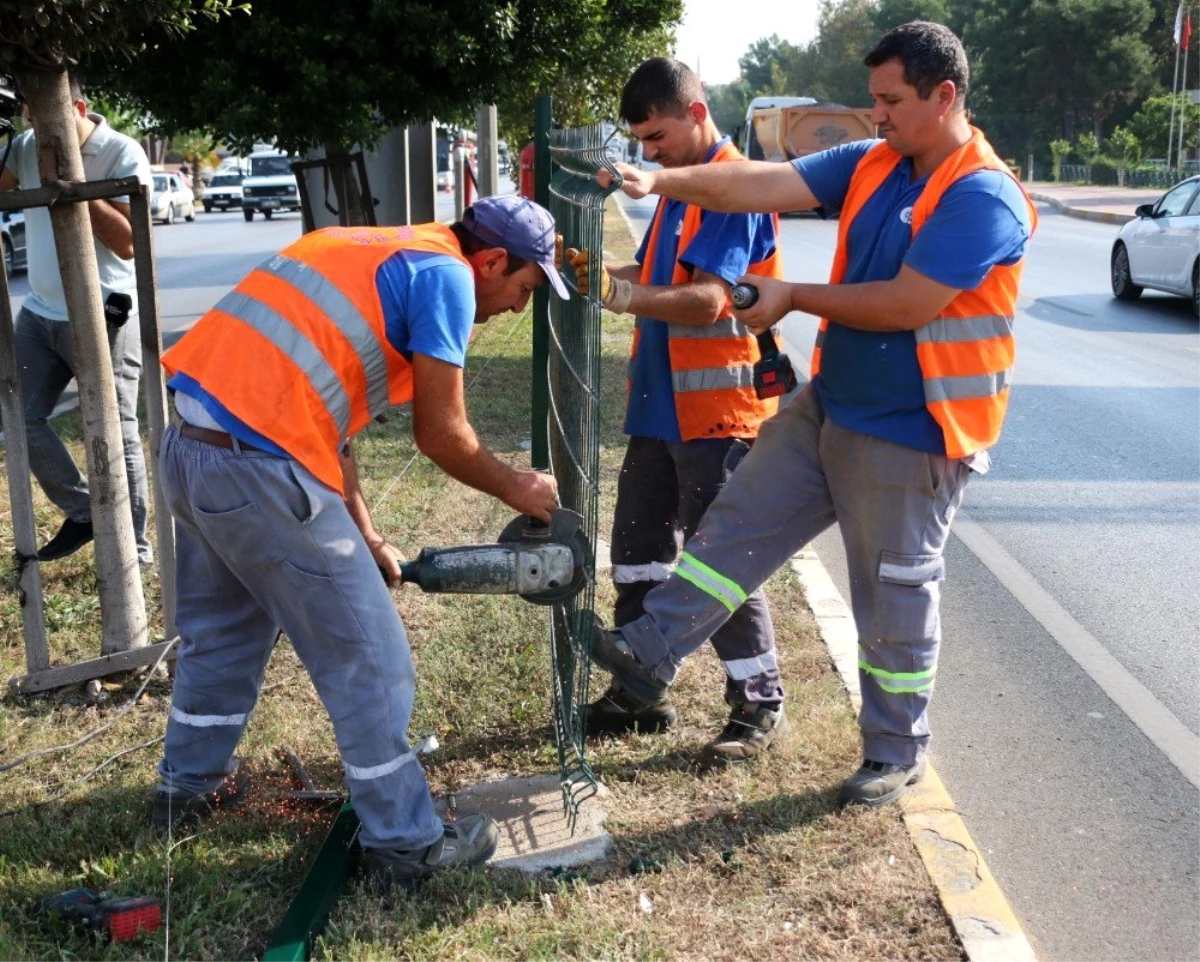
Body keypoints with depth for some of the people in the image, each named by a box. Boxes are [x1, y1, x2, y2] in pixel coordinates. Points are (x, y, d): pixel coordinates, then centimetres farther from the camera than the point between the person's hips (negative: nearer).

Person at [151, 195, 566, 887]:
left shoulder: (370, 252, 23)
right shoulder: (444, 274, -3)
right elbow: (440, 433, -5)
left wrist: (363, 535, 23)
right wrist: (517, 490, 13)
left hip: (188, 446, 9)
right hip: (261, 469, -9)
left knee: (222, 629, 28)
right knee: (368, 662, 4)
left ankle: (189, 784, 46)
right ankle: (406, 841, 16)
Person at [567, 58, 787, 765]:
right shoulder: (679, 186, 14)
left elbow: (707, 301, -25)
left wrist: (619, 294, -37)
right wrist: (599, 271, 0)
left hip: (717, 410, -9)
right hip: (662, 406, 9)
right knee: (639, 547, 14)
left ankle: (761, 705, 12)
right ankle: (640, 691, 27)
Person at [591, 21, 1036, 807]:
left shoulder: (983, 198, -20)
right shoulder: (870, 165, 4)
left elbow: (907, 305, -26)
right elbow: (768, 185, -5)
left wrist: (794, 297, -14)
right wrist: (661, 181, -17)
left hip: (910, 437, -7)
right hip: (828, 408, 7)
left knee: (895, 598, 6)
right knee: (739, 524, 8)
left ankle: (898, 751, 24)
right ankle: (653, 652, 19)